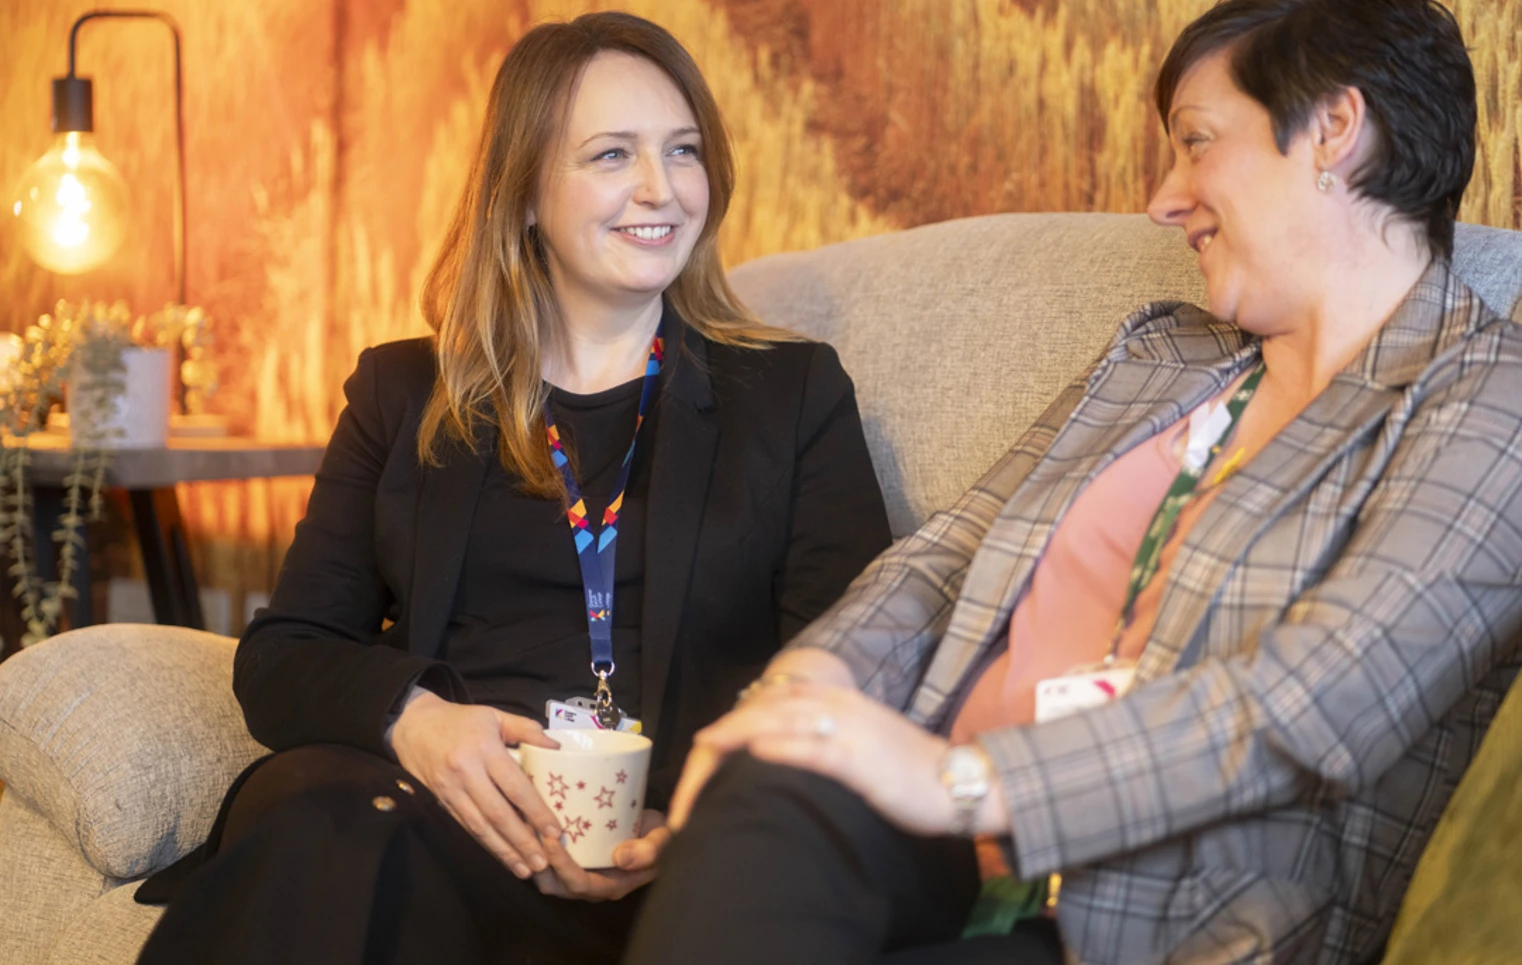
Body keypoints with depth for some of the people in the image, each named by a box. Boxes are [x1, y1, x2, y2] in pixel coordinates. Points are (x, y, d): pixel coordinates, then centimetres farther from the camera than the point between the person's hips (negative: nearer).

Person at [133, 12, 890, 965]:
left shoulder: (795, 394, 15)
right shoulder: (403, 394, 21)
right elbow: (282, 654, 13)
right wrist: (407, 715, -11)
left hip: (646, 843, -3)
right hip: (419, 796, 3)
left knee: (341, 846, -36)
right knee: (316, 823, -36)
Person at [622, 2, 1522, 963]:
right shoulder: (1157, 353, 21)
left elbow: (1323, 700, -16)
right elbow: (957, 549, 14)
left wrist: (964, 781, -22)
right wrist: (810, 684, -8)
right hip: (949, 854, 5)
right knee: (771, 794, -30)